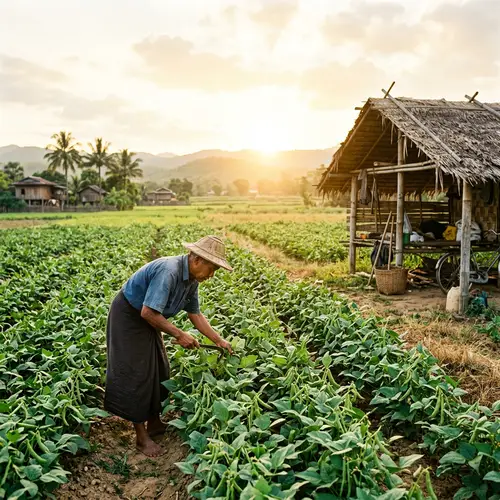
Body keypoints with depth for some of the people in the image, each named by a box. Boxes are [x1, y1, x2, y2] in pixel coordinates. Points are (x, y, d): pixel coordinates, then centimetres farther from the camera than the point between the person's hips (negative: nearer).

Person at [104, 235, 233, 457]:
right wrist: (179, 334, -25)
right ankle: (141, 437, 6)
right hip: (128, 317, -9)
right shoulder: (168, 272, -33)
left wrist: (219, 341, 3)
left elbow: (195, 315, 6)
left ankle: (154, 423, 29)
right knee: (137, 375, -5)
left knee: (159, 371, 13)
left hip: (147, 320, 9)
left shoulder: (192, 279, -4)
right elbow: (148, 313, -35)